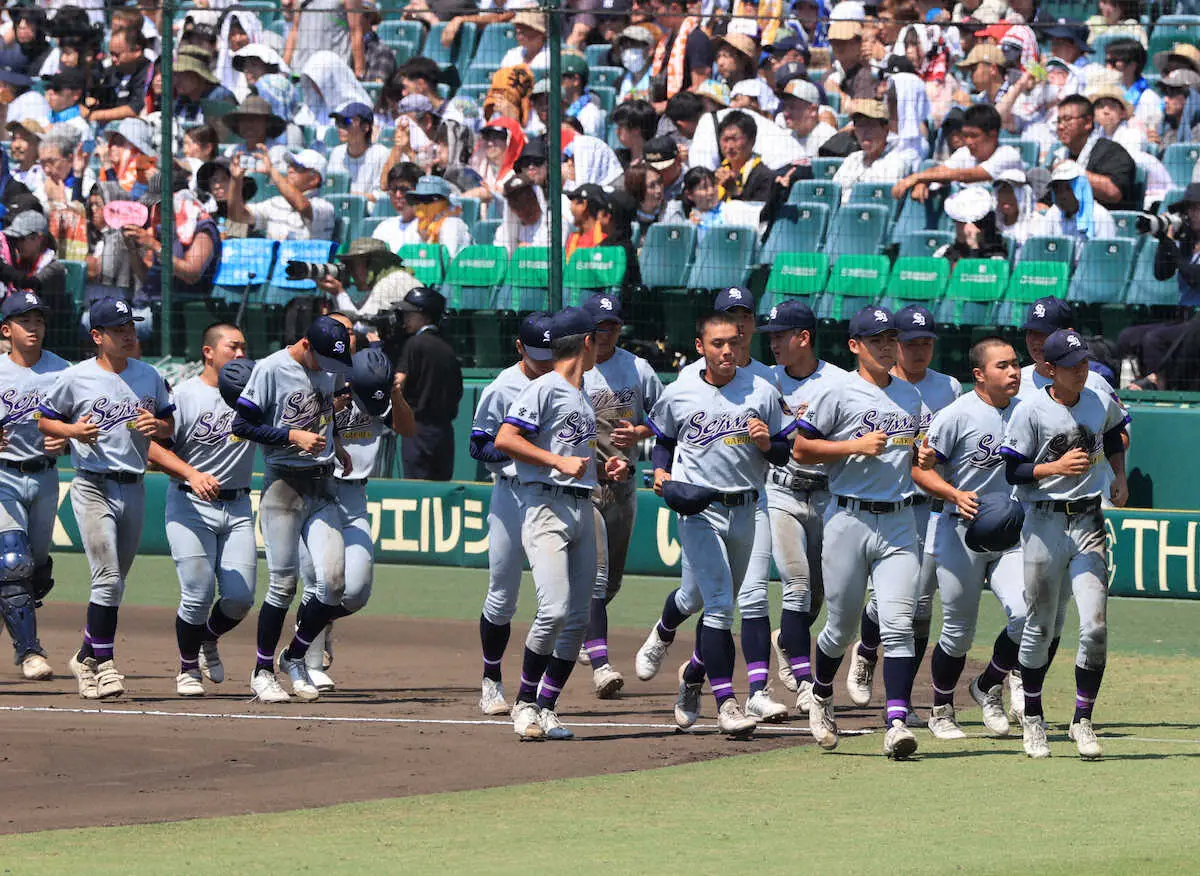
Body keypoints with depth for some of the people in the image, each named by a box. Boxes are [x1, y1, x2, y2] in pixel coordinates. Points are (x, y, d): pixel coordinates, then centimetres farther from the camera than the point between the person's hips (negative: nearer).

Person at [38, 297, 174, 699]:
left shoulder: (149, 376, 8)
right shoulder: (75, 378, -4)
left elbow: (170, 425, 17)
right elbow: (44, 420, 5)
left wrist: (157, 426, -6)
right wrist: (73, 431, -15)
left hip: (134, 488, 5)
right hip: (93, 487, -5)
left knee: (114, 584, 11)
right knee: (108, 579, -14)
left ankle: (86, 657, 25)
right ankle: (103, 662, -6)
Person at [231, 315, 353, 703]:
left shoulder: (328, 369, 10)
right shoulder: (272, 369, -9)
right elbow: (241, 425, -11)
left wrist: (334, 445, 13)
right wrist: (293, 436, -18)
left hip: (322, 488, 6)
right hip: (283, 486, -6)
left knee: (333, 582, -5)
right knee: (282, 584, -6)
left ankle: (295, 657, 14)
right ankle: (262, 671, 8)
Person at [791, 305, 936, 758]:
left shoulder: (911, 396, 14)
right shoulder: (839, 394, -3)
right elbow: (800, 450, -4)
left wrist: (923, 456, 4)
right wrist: (856, 446, -14)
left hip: (899, 524, 3)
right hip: (849, 520, -3)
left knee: (898, 625, -9)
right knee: (841, 627, 6)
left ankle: (897, 722, -15)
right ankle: (821, 698, 33)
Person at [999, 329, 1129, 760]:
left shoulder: (1101, 402, 5)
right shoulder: (1030, 411, -8)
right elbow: (1012, 471, -8)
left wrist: (1119, 477, 19)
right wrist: (1057, 467, -20)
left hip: (1089, 522, 3)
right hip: (1045, 525, -3)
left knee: (1095, 627, -9)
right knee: (1041, 627, 5)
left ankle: (1083, 720, 3)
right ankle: (1032, 719, 22)